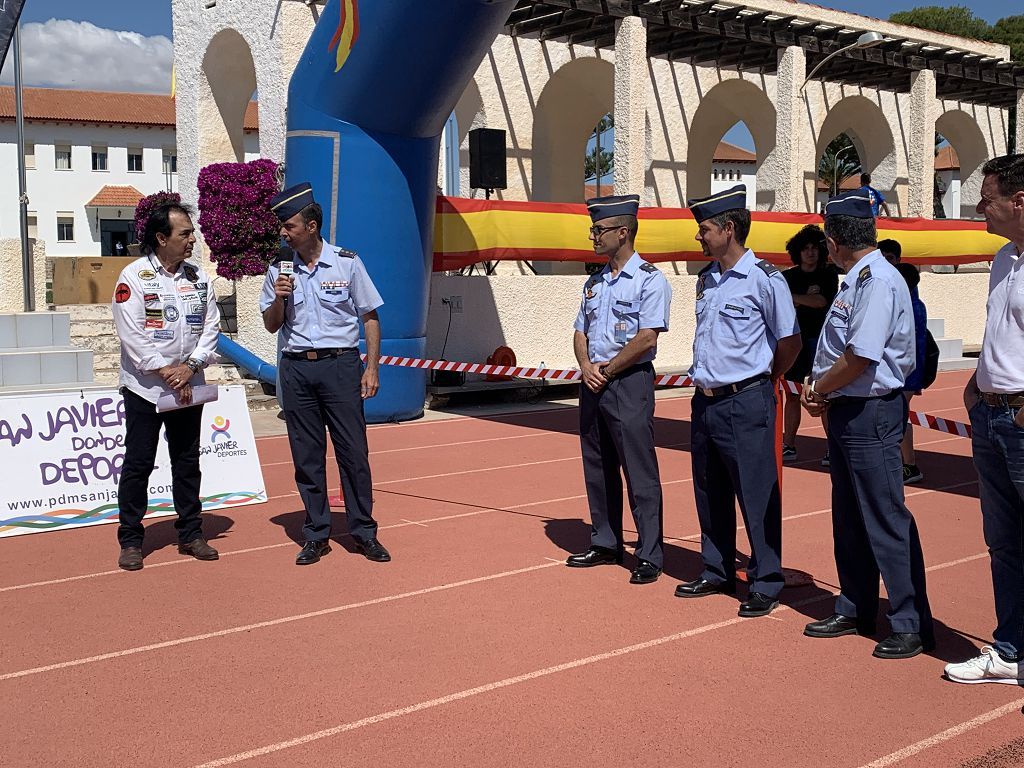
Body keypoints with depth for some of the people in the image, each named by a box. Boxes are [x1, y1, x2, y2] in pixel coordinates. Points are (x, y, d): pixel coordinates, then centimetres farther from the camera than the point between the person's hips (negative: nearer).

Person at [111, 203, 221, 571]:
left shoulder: (198, 277, 7)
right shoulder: (134, 276, -7)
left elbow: (211, 326, 5)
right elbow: (132, 334, -13)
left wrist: (191, 366, -9)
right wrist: (165, 371, -15)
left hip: (188, 387, 5)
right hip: (144, 387, -4)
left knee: (187, 463, 12)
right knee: (138, 464, 1)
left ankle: (191, 534, 22)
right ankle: (130, 541, 11)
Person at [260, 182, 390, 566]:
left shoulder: (347, 263, 0)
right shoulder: (280, 268, 8)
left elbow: (370, 317, 4)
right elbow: (271, 325, 13)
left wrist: (372, 368, -3)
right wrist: (279, 298, -7)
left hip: (341, 365, -2)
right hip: (296, 369, 3)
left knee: (353, 450, -1)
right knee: (306, 455, 6)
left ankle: (363, 531, 11)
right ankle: (316, 534, 16)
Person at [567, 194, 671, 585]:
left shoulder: (649, 280, -8)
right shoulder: (594, 283, 15)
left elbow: (646, 338, -15)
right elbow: (580, 333, 15)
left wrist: (607, 370, -10)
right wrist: (587, 367, -4)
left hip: (629, 382, -8)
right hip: (593, 385, 8)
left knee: (639, 471, -4)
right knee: (597, 468, 13)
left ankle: (649, 556, 2)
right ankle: (605, 544, 25)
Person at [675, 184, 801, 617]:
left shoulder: (764, 279, -11)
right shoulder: (706, 278, 12)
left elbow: (790, 341, -6)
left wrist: (761, 383, 4)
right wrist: (705, 384, 16)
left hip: (745, 403, -8)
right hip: (705, 401, 8)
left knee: (757, 496, -1)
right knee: (710, 495, 15)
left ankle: (766, 584, 10)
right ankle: (717, 573, 29)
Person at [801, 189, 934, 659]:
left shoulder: (877, 280, -18)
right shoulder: (857, 280, 12)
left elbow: (859, 358, -25)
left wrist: (819, 390, -10)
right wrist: (820, 388, 3)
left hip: (870, 413, -10)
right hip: (846, 411, 10)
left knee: (886, 520, -3)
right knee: (849, 518, 17)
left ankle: (912, 625, 8)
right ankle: (854, 611, 29)